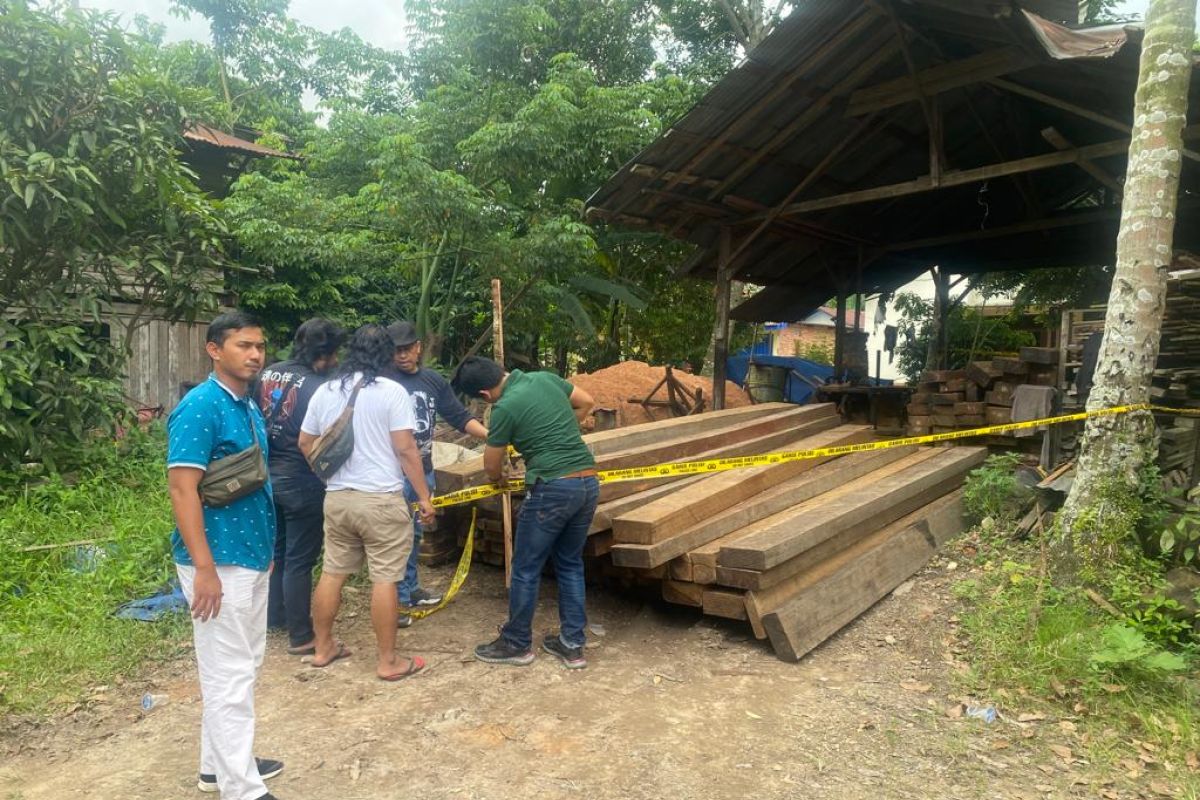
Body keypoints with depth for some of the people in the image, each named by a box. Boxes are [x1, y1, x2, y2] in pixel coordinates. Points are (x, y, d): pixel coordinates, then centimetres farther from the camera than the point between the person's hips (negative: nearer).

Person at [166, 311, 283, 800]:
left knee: (243, 667, 18)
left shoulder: (249, 407, 10)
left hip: (251, 556, 9)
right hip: (220, 561, -9)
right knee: (228, 675, 0)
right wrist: (205, 568, -24)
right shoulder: (200, 407, -16)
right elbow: (182, 489, -21)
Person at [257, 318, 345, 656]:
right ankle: (301, 637, 12)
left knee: (275, 551, 22)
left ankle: (274, 617, 37)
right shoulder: (318, 387, -20)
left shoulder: (267, 374, 3)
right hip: (301, 484, -8)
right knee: (299, 560, 2)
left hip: (268, 477, 8)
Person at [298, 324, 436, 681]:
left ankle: (323, 647, 29)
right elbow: (405, 450, -13)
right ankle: (387, 661, 9)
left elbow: (305, 443, 15)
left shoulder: (324, 391, 7)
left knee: (332, 572, 17)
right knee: (384, 579, 1)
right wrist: (424, 496, -5)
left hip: (336, 497, 6)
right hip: (381, 499, -6)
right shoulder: (392, 392, -10)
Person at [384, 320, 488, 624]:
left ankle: (411, 589, 33)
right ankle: (396, 600, 11)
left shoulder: (434, 380, 7)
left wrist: (491, 435, -6)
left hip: (424, 471, 6)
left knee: (414, 533, 19)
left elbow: (459, 416, 6)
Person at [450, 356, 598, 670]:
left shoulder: (505, 408, -10)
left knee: (526, 568, 9)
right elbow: (586, 402, 23)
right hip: (589, 482, 8)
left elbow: (492, 467, 2)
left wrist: (500, 479, 25)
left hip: (553, 489, -7)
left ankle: (516, 644, 23)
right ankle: (572, 644, 24)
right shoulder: (545, 377, 8)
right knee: (571, 564, 18)